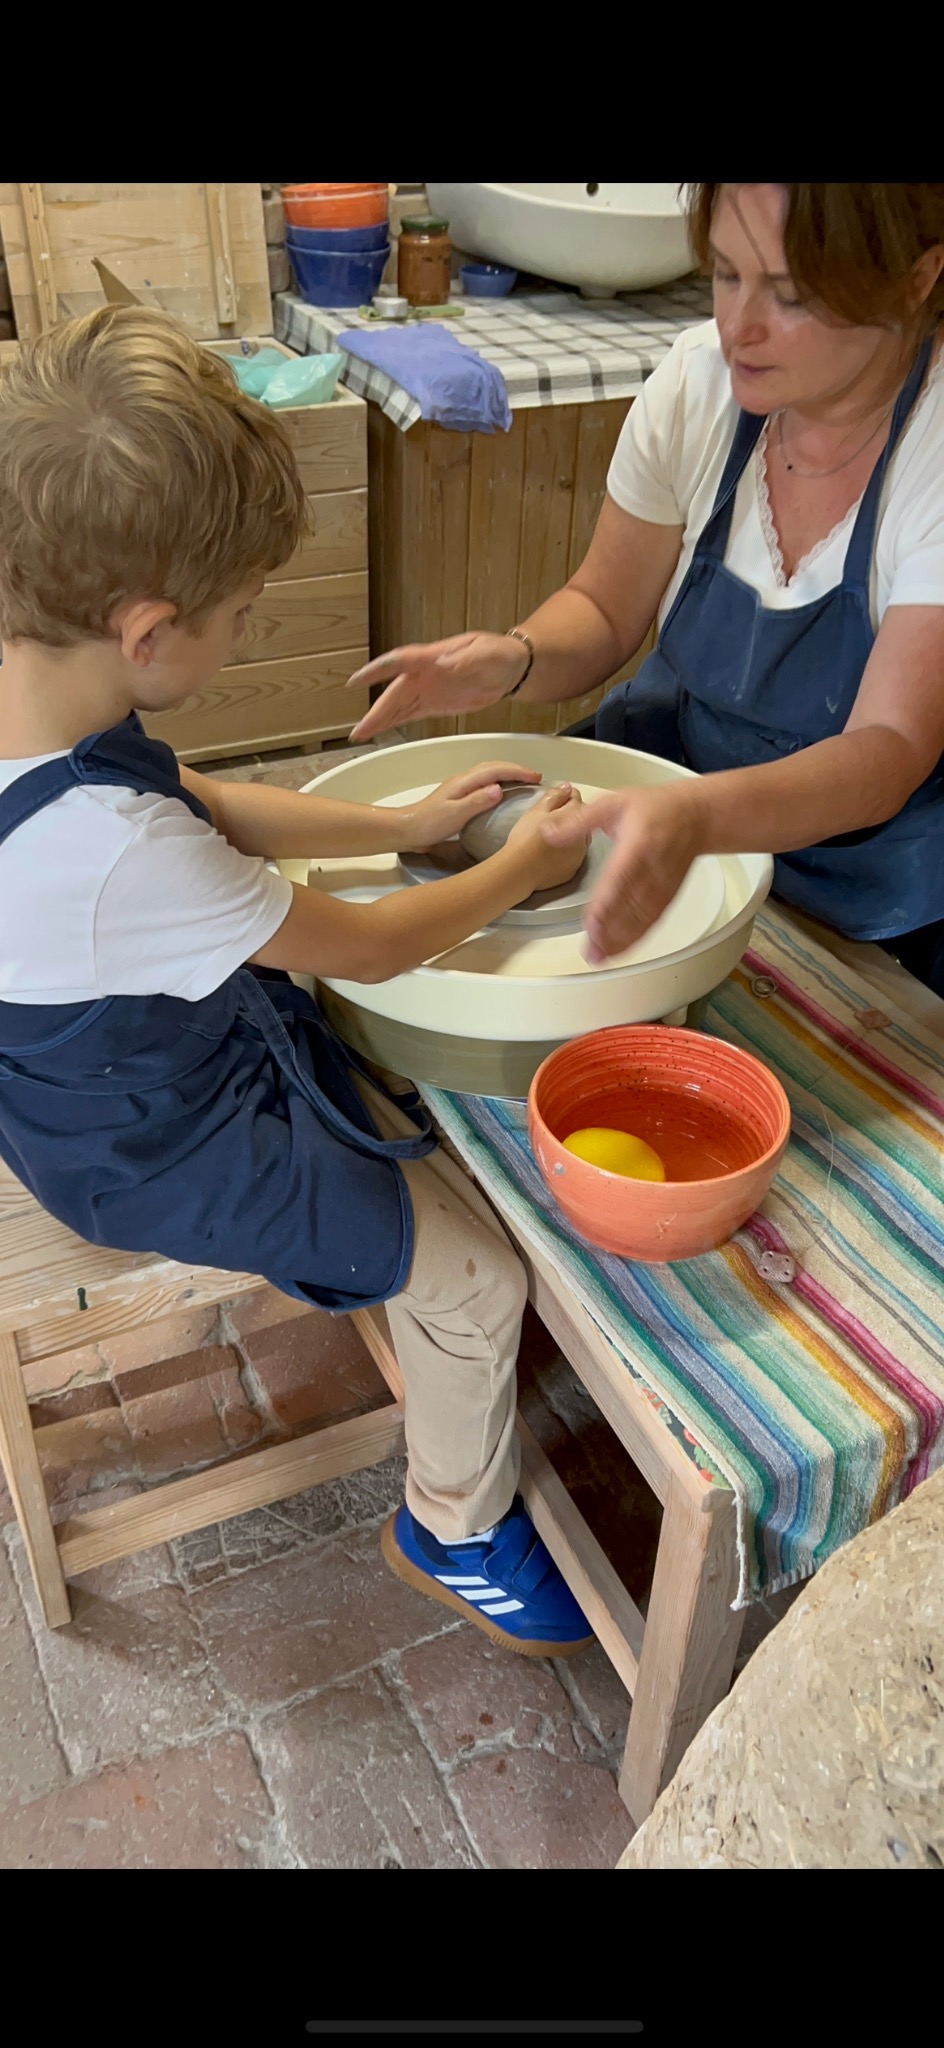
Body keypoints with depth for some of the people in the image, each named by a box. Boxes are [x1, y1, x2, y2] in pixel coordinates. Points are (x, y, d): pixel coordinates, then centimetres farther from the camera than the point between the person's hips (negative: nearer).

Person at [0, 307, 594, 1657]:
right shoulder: (111, 853, -40)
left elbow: (209, 809, 4)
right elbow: (366, 950, -26)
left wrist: (405, 823, 1)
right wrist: (521, 871, -9)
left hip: (126, 1073, 9)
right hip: (171, 1160, -9)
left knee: (435, 1150, 18)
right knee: (474, 1276, 0)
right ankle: (457, 1534, 25)